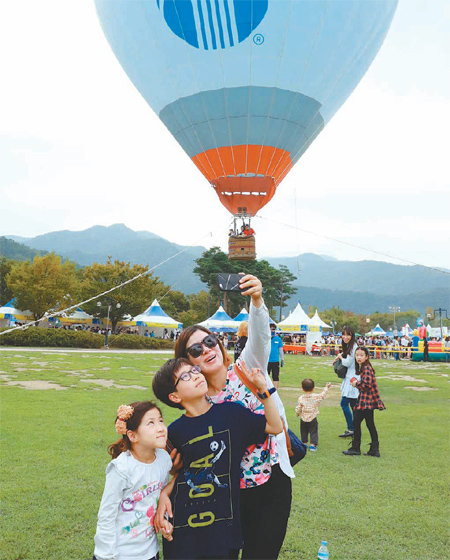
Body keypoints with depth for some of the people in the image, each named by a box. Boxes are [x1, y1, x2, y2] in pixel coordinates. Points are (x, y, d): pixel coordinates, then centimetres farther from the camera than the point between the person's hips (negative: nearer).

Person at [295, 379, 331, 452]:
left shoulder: (301, 398, -9)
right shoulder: (316, 397, -9)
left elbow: (298, 409, -6)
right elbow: (323, 395, 9)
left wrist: (297, 414, 15)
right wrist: (326, 387, 21)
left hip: (303, 419, 1)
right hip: (313, 419, -1)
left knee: (303, 432, 18)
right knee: (313, 432, 7)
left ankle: (304, 443, 26)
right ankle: (312, 444, 0)